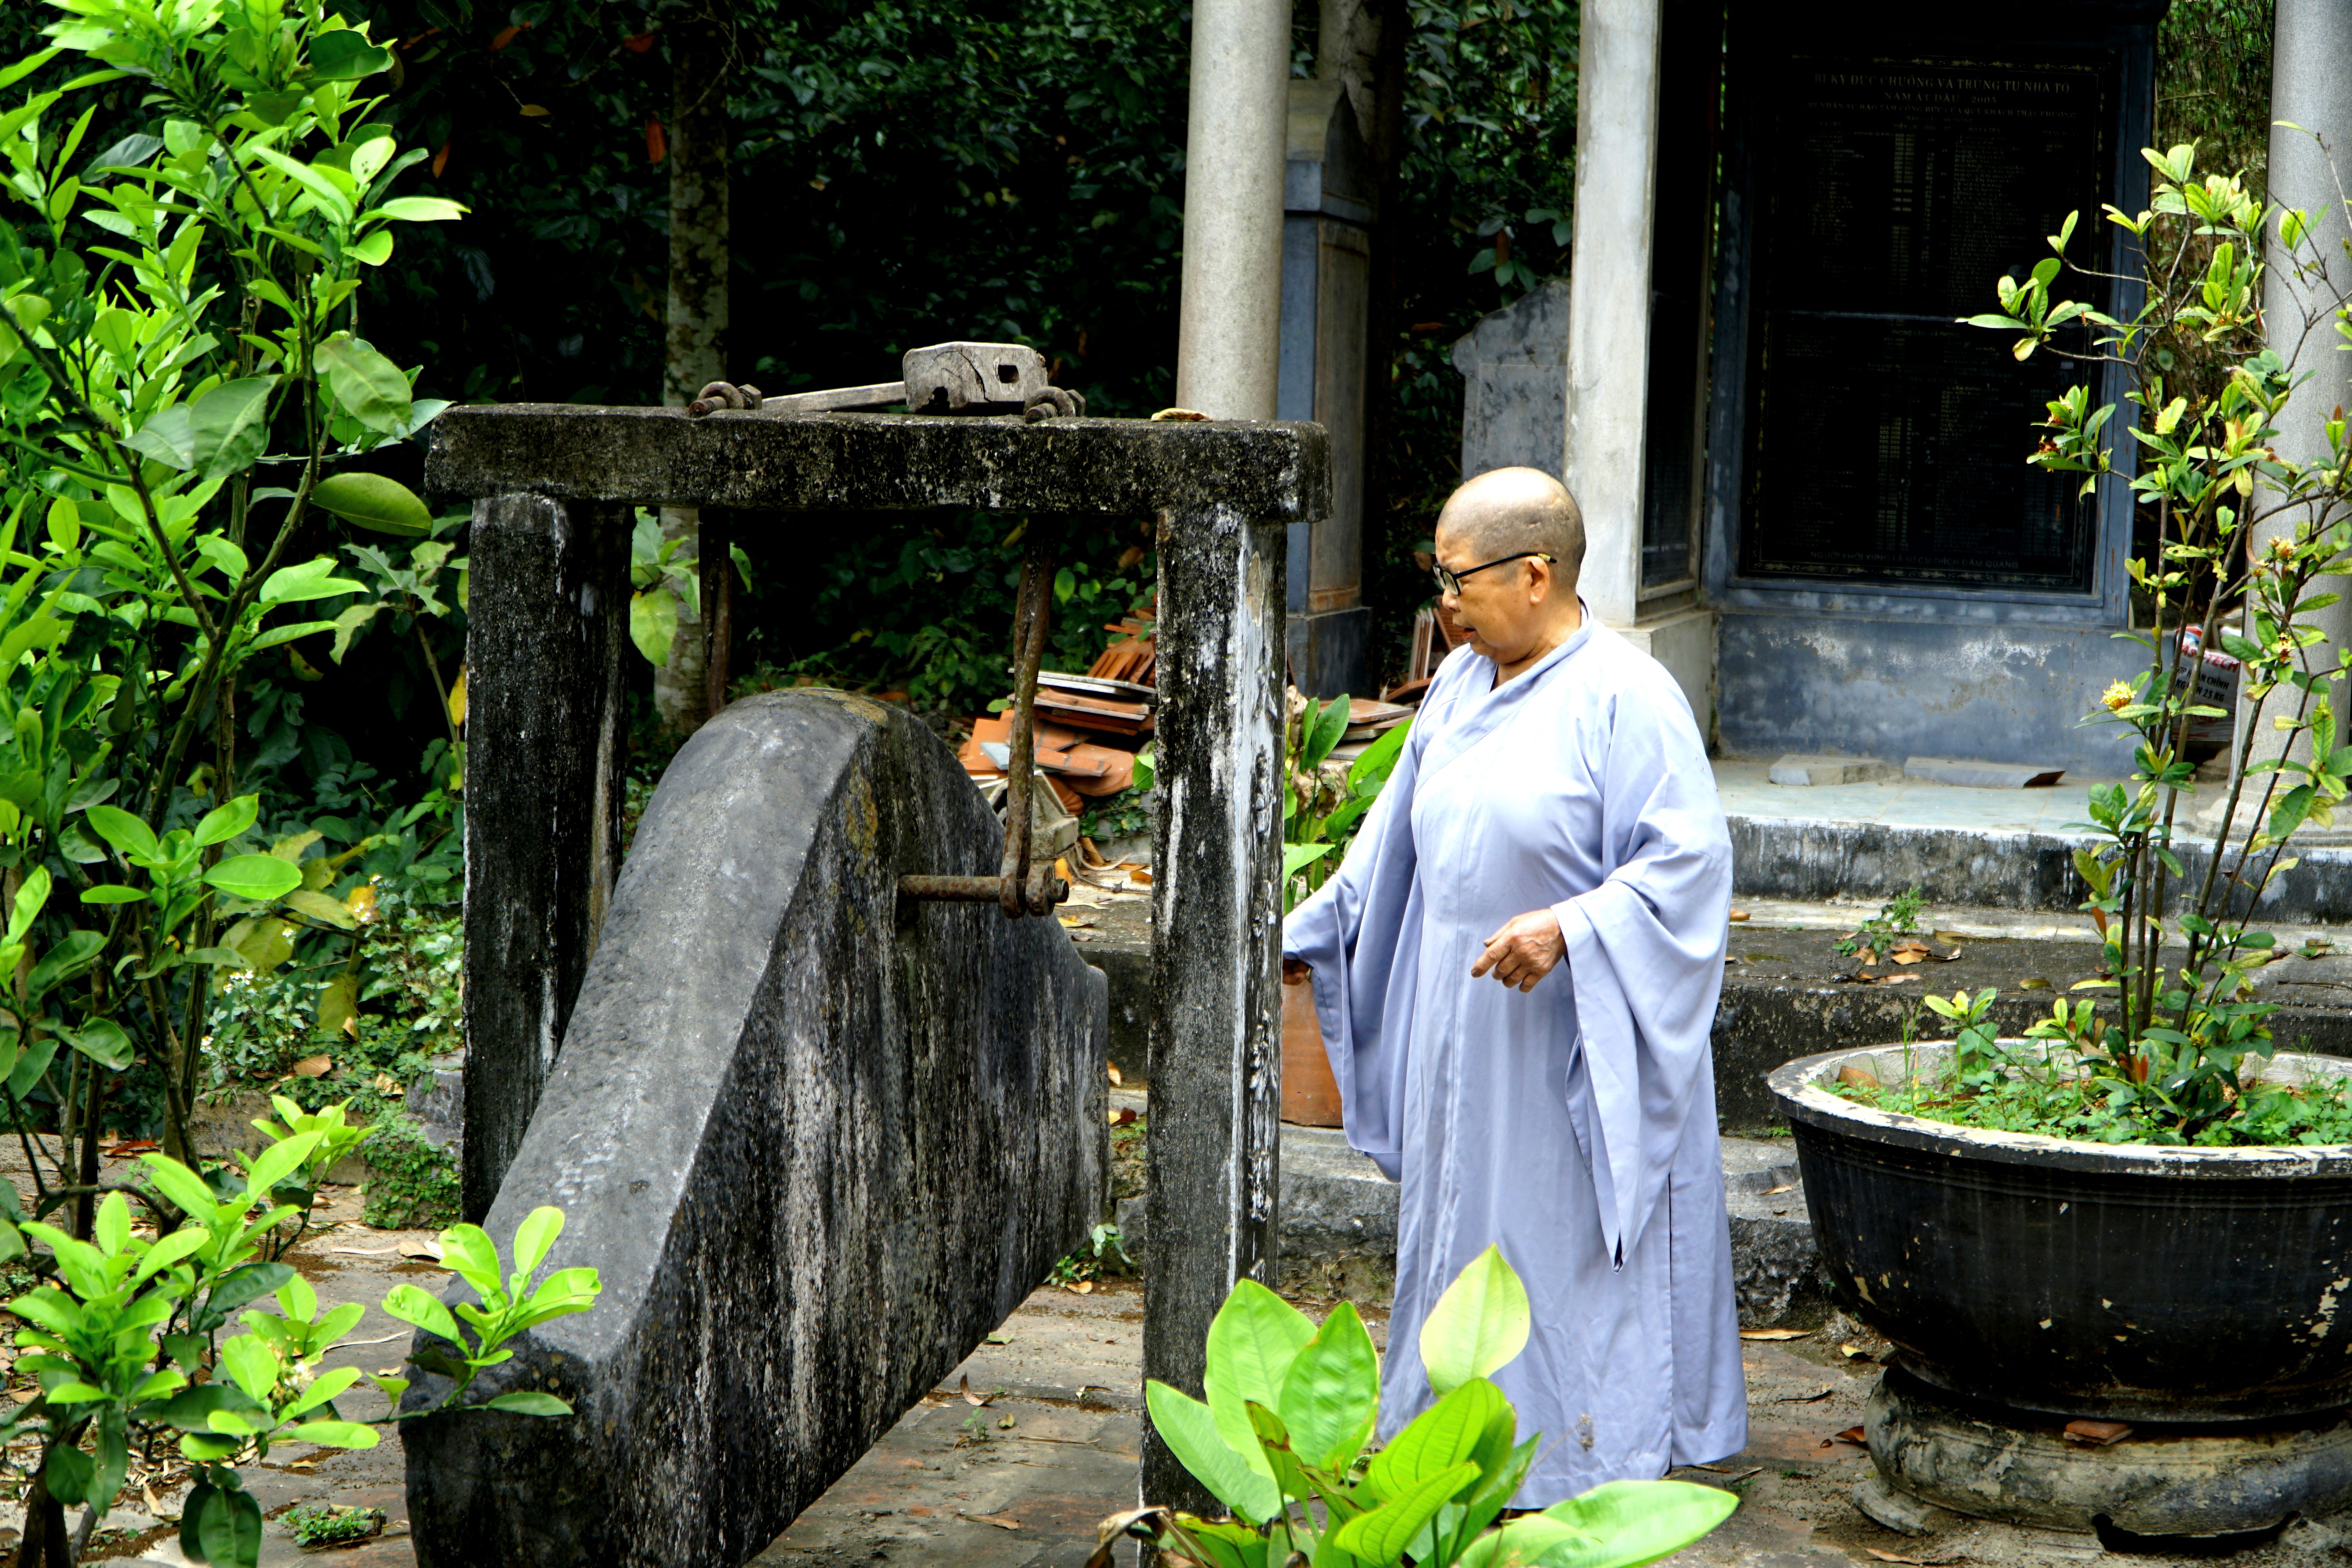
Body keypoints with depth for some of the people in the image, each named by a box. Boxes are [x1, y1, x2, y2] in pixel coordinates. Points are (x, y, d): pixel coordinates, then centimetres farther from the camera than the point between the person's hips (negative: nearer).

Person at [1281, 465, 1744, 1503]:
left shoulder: (1624, 697, -14)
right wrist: (1309, 936, 18)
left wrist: (1570, 929, -28)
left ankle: (1587, 1463, 12)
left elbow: (1689, 859, -18)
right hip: (1463, 1039, 8)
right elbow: (1398, 843, 19)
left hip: (1575, 1048, -8)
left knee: (1571, 1248, 0)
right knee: (1467, 1231, 14)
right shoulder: (1459, 686, 9)